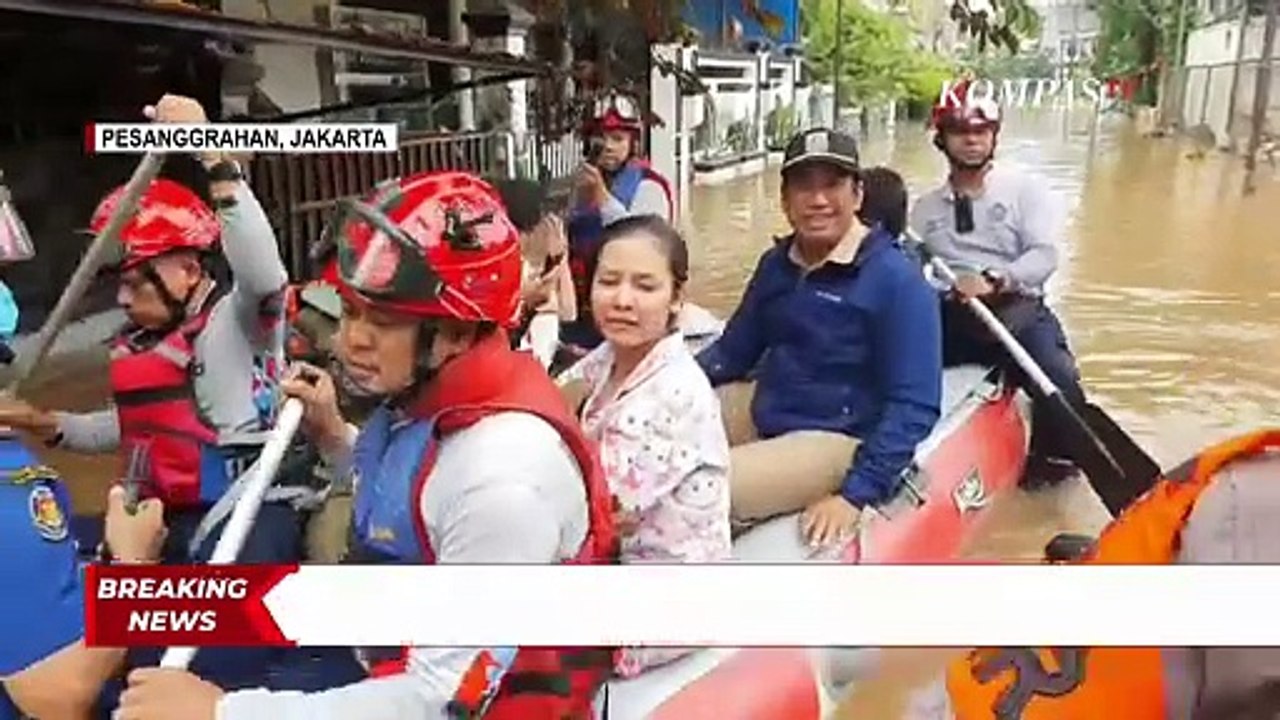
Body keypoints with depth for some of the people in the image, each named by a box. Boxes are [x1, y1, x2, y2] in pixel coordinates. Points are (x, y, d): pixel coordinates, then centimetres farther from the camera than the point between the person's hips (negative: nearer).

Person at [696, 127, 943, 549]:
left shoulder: (897, 281, -15)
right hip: (758, 412, 8)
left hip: (833, 439, -7)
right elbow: (733, 351, 14)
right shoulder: (776, 263, 7)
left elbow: (914, 405, -19)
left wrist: (856, 495, -27)